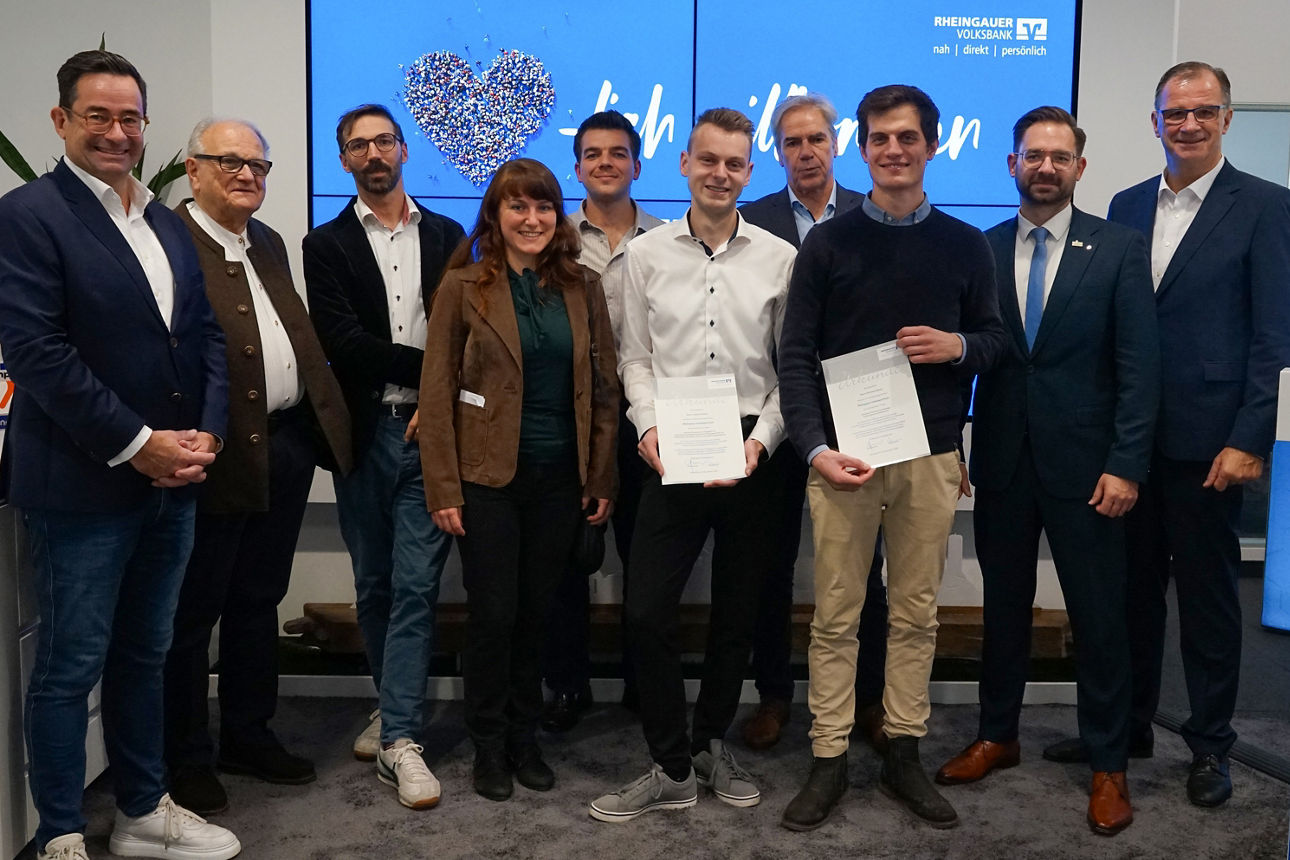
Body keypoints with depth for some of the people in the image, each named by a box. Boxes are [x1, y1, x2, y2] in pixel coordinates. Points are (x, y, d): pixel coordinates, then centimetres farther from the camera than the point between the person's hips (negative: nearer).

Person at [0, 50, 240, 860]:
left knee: (144, 657, 17)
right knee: (70, 669, 5)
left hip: (172, 480, 7)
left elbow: (207, 333, 12)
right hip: (83, 485, -7)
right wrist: (136, 446, -17)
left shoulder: (167, 223, 13)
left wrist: (206, 433, -2)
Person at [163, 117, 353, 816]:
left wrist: (326, 423, 12)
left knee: (259, 601, 18)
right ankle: (185, 758, 20)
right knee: (193, 610, 6)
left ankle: (248, 736, 33)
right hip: (221, 455, -8)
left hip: (287, 447, 8)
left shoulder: (269, 244, 17)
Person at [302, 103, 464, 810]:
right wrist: (426, 365, -13)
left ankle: (399, 738, -1)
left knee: (415, 585, -5)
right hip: (364, 432, 1)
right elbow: (341, 342, -7)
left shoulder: (447, 236, 12)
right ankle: (395, 706, 29)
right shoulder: (327, 246, 6)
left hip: (430, 431, -1)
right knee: (373, 585, 11)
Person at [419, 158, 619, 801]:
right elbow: (437, 392, -4)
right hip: (488, 477, -3)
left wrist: (602, 478, 4)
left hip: (560, 479, 3)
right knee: (493, 613, 2)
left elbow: (604, 386, 8)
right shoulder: (463, 286, -3)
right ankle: (488, 745, 21)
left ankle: (524, 737, 27)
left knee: (535, 610, 11)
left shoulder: (582, 287, 6)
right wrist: (443, 489, -9)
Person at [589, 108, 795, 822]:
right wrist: (648, 426, -8)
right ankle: (672, 769, 11)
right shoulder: (646, 254, 5)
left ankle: (710, 744, 32)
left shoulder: (780, 258, 3)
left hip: (751, 454, 0)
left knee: (738, 609, 11)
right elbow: (636, 358, 7)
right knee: (646, 609, -6)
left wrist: (762, 438, -9)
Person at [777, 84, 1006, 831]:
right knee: (835, 615, 3)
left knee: (916, 613, 9)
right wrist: (816, 448, -12)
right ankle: (830, 761, 14)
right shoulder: (827, 243, 2)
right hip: (843, 454, -1)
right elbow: (796, 355, -1)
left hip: (932, 455, 2)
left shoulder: (966, 245, 7)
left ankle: (904, 755, 22)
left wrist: (959, 346, -10)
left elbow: (994, 334, 14)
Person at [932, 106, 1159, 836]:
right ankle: (997, 736, 30)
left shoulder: (1120, 248, -1)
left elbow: (1140, 365, -5)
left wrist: (1126, 465, -11)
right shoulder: (982, 249, 5)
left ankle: (1109, 766, 20)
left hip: (1084, 463, -2)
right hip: (1001, 461, 2)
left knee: (1099, 616, 6)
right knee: (1004, 606, 14)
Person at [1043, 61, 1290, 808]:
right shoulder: (1128, 206, 10)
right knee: (1133, 587, 14)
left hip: (1206, 440, -4)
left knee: (1208, 595, 8)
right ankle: (1128, 725, 28)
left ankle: (1211, 745, 23)